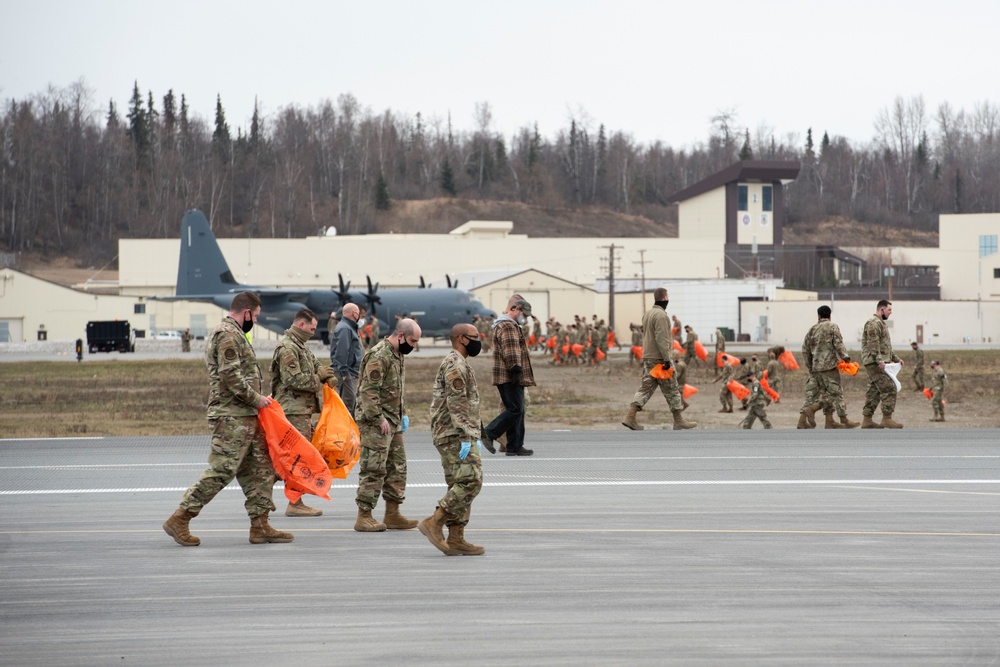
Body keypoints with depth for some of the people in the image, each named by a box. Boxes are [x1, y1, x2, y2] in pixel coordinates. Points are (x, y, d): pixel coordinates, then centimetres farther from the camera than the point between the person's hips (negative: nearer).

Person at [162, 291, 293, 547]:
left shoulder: (233, 334, 21)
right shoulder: (228, 335, -13)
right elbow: (231, 375, -21)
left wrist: (256, 398, 17)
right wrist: (256, 398, -14)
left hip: (245, 416, 11)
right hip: (232, 417, -11)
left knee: (260, 468, 10)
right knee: (221, 470, -11)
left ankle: (260, 525, 12)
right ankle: (179, 520, -8)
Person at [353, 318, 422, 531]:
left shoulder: (397, 354, 15)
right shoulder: (379, 356, -17)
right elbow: (368, 391, -22)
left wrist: (403, 414, 17)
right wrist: (379, 419, -22)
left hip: (393, 422, 10)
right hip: (376, 423, -10)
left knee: (397, 467, 12)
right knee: (374, 469, -8)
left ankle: (392, 514, 20)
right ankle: (364, 517, -4)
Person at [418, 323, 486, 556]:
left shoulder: (456, 364, 22)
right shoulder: (455, 364, -12)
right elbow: (456, 403, -20)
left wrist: (475, 434, 25)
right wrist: (466, 436, -24)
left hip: (454, 437, 11)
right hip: (455, 435, -11)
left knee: (460, 486, 7)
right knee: (470, 481, -16)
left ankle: (456, 539, 5)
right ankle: (434, 523, -17)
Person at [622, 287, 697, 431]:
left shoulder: (647, 313, 14)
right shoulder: (661, 315, -16)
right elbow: (661, 339, -22)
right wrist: (667, 359, -22)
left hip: (647, 358, 9)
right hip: (659, 358, -9)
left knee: (646, 387, 7)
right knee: (671, 389, 1)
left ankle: (630, 417, -4)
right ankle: (678, 421, 8)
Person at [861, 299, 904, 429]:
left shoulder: (880, 323, 23)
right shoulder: (873, 323, -11)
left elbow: (885, 346, 29)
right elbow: (873, 344, -21)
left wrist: (896, 359, 23)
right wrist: (879, 360, -27)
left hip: (877, 364, 11)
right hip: (875, 363, -11)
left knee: (874, 391, 9)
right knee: (889, 388, -13)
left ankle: (867, 420, 10)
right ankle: (887, 418, -14)